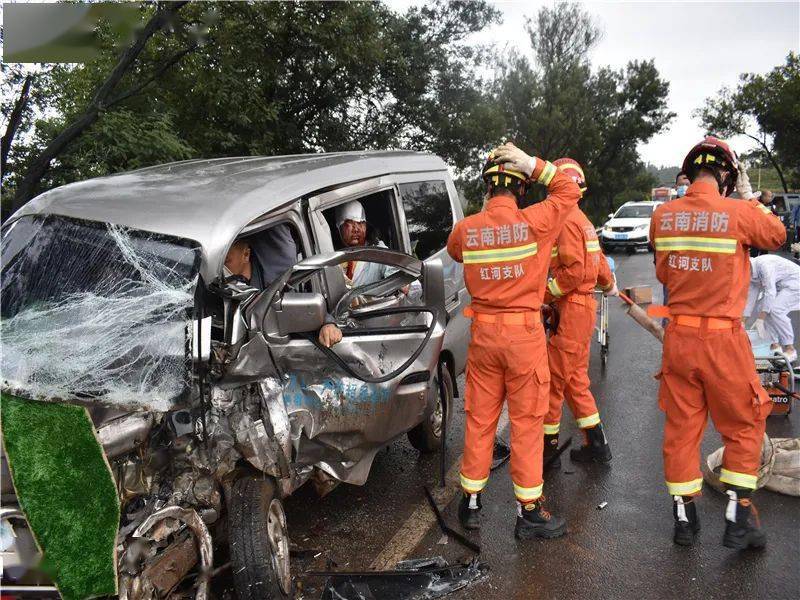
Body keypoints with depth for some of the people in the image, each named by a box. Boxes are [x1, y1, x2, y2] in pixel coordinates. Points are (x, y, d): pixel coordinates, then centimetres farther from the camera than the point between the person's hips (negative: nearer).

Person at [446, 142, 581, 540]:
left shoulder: (466, 228, -3)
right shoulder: (533, 222, -11)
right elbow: (569, 190, 4)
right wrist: (534, 165, -1)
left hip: (483, 333, 4)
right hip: (525, 333, -3)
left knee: (479, 419, 14)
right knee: (527, 422, 6)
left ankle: (470, 503, 26)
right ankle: (529, 512, 16)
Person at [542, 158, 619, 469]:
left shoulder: (567, 221, -15)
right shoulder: (581, 220, 16)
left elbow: (574, 270, -23)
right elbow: (598, 261, 24)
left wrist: (545, 294, -16)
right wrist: (610, 285, 40)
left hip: (571, 310, -10)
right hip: (584, 306, 10)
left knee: (555, 379, -2)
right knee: (575, 379, 16)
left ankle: (548, 446, 8)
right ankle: (596, 444, 23)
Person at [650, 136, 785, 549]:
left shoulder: (663, 216, 0)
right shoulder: (739, 213, -12)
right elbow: (777, 235, 10)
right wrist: (750, 197, 18)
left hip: (678, 336, 4)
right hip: (723, 338, -4)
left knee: (681, 427, 12)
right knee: (744, 427, 14)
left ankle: (684, 518, 22)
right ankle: (738, 519, 16)